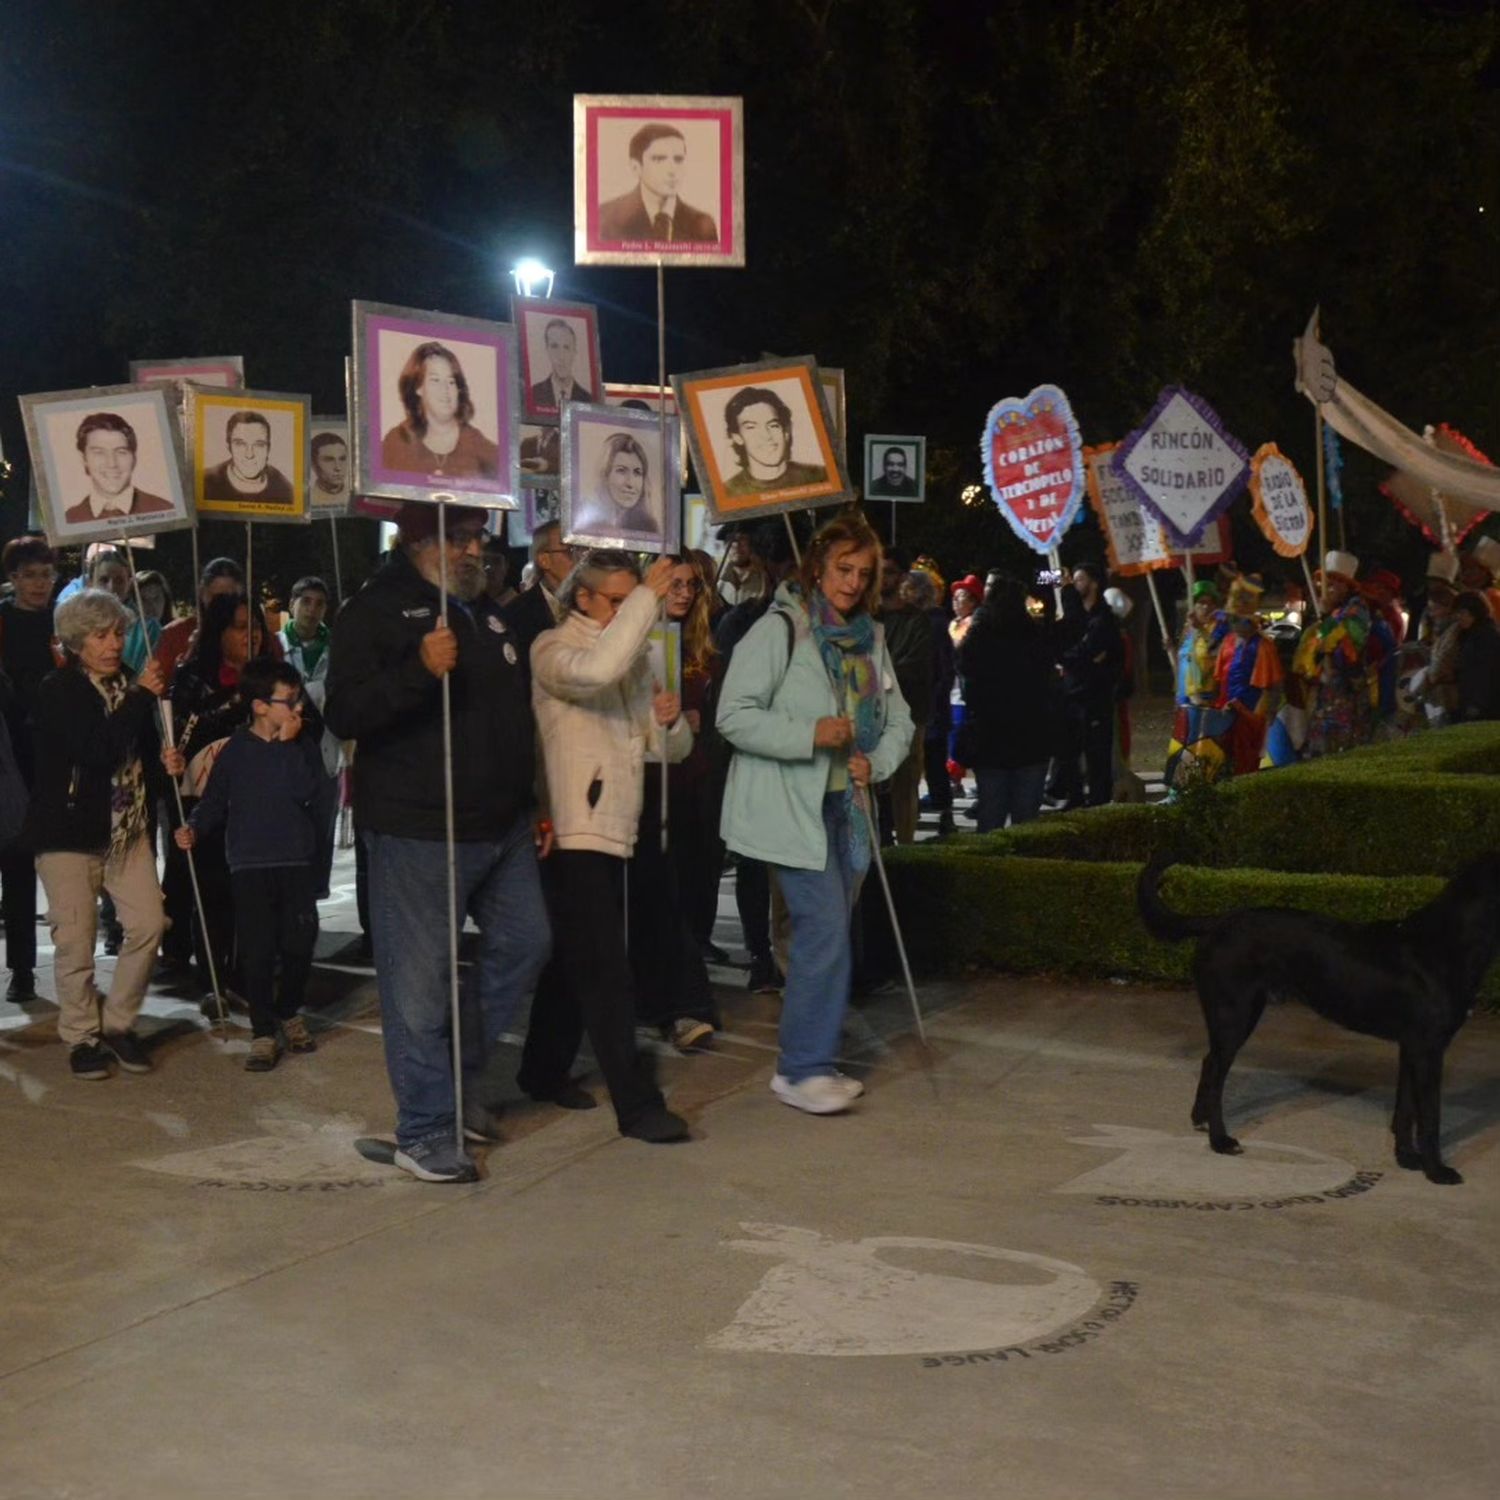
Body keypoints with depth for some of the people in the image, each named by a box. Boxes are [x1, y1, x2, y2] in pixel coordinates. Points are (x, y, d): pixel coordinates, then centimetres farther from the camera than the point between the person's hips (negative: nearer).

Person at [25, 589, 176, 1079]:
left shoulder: (130, 684, 4)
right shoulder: (58, 692, -12)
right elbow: (97, 751, -27)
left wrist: (165, 761, -3)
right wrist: (141, 698, -25)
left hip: (127, 826, 5)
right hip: (69, 830, -5)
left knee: (148, 924, -2)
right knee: (75, 941, 0)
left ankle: (118, 1023, 16)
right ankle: (81, 1036, 17)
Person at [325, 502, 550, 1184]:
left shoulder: (487, 614, 16)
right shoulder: (375, 612, -8)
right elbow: (343, 714, -18)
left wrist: (535, 804, 21)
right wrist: (419, 671, -31)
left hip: (501, 826, 8)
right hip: (416, 830, -8)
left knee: (524, 942, 14)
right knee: (419, 981, -4)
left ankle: (460, 1071, 31)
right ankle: (423, 1132, 6)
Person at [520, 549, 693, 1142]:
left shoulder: (636, 656, 17)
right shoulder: (552, 649, -6)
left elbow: (674, 748, 17)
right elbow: (597, 671, -31)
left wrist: (670, 720, -6)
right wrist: (647, 599, -24)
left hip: (615, 828, 8)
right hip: (572, 831, -8)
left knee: (575, 961, 16)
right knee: (604, 970, -11)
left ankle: (544, 1071, 29)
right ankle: (635, 1102, -11)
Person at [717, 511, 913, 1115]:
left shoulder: (869, 637, 13)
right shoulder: (780, 629, -9)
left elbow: (898, 721, 18)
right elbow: (734, 715, -15)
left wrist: (875, 761, -3)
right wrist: (811, 735, -24)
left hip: (844, 805, 8)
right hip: (791, 805, -7)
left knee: (828, 935, 11)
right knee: (825, 930, -14)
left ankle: (809, 1062, 22)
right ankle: (801, 1069, -5)